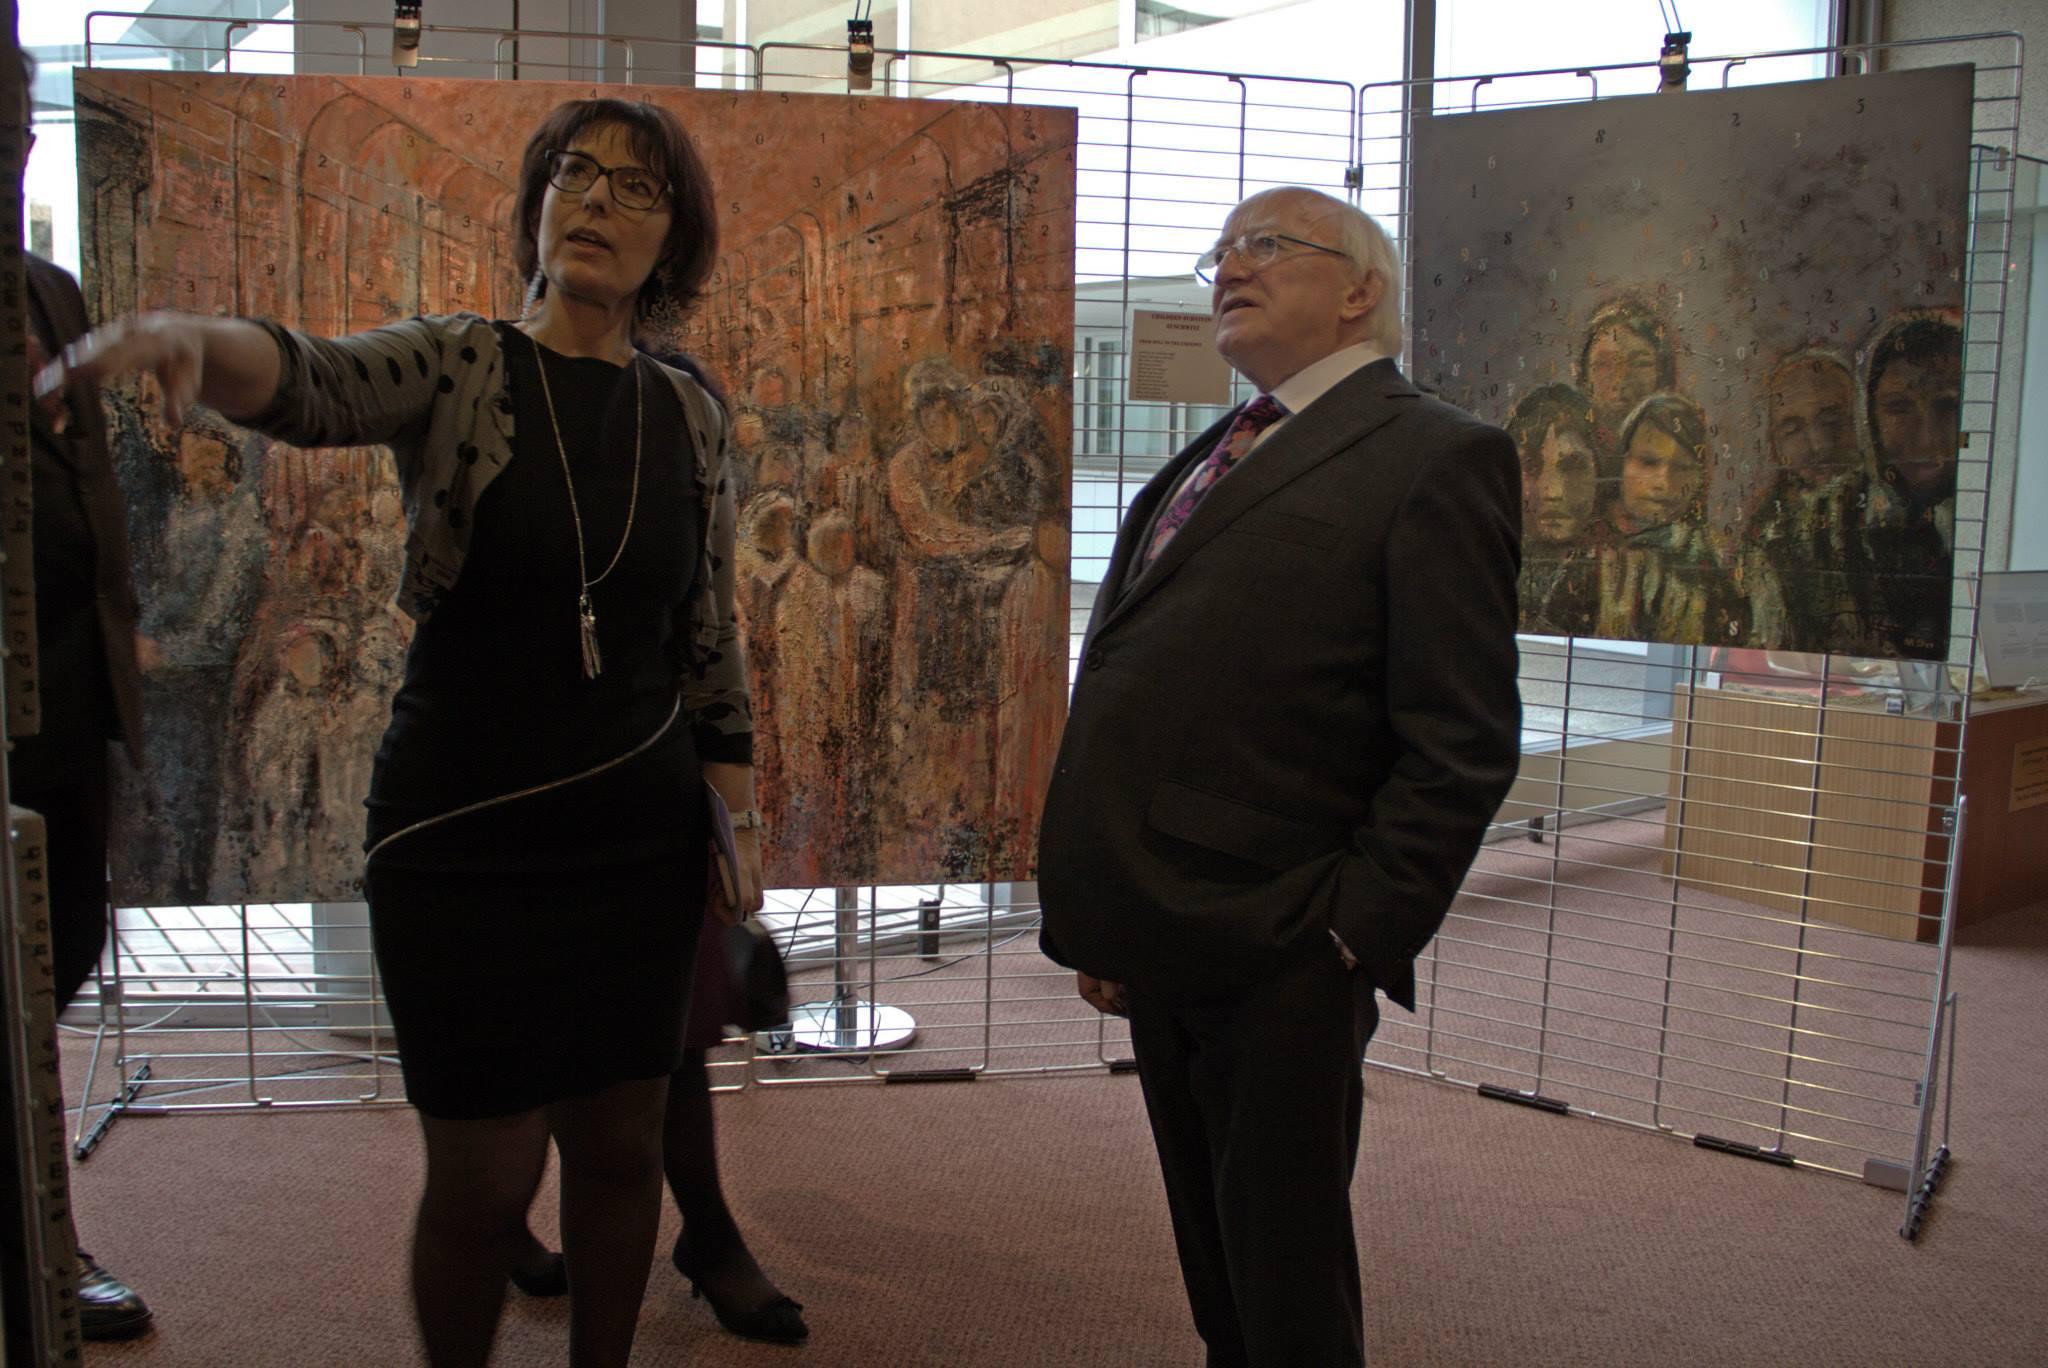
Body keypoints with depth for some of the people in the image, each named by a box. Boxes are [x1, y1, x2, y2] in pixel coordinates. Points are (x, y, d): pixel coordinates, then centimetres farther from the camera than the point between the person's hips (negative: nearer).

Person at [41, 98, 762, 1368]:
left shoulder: (691, 417, 5)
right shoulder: (458, 367, -5)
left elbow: (711, 640, 9)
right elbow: (311, 381, -27)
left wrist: (738, 824, 6)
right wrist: (194, 337, -49)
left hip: (639, 838, 3)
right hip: (463, 837, -3)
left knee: (623, 1146, 13)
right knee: (486, 1172, 4)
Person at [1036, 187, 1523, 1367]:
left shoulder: (1437, 457, -7)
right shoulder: (1209, 461, 18)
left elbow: (1463, 743, -14)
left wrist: (1355, 932, -17)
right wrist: (1103, 919, 13)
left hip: (1283, 964, -7)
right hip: (1167, 948, 8)